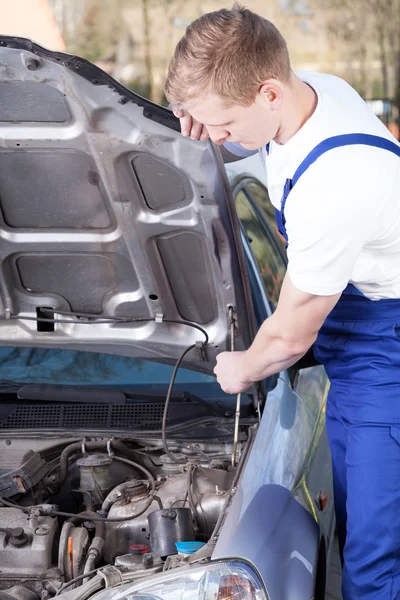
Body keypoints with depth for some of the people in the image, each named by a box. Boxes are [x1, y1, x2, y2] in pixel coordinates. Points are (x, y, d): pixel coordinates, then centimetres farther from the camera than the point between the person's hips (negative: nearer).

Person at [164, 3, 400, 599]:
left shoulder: (334, 183, -34)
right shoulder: (309, 86, -6)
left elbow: (290, 335, -21)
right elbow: (239, 145, 18)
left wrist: (242, 370, 2)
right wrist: (204, 123, -7)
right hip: (347, 342, 9)